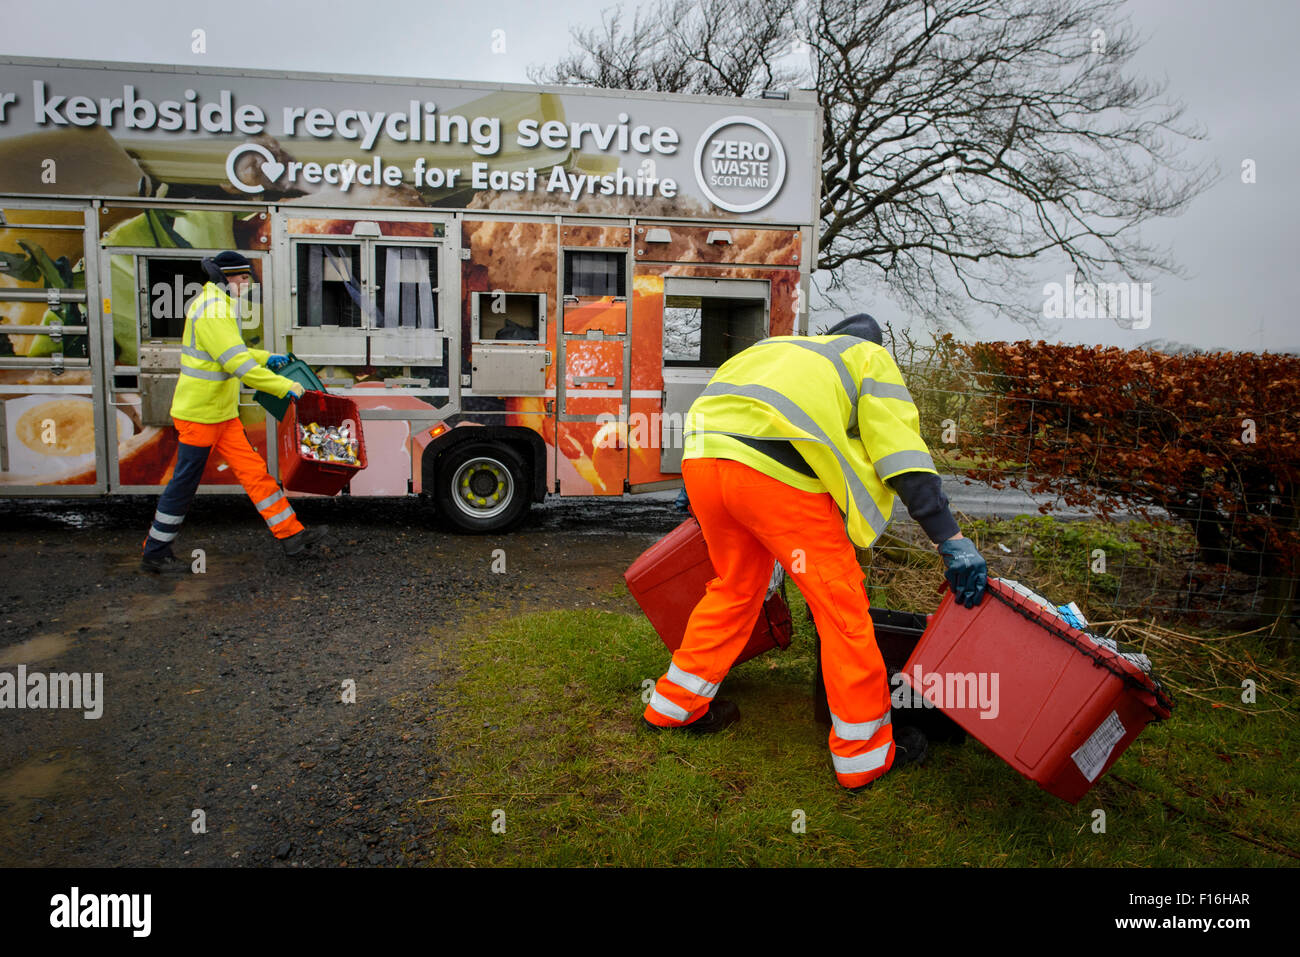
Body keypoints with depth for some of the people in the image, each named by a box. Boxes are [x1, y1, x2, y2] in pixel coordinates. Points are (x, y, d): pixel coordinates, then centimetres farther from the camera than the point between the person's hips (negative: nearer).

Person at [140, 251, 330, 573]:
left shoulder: (219, 306, 14)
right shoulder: (212, 311, -19)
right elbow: (237, 363, -27)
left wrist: (267, 358, 20)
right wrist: (287, 387, -28)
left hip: (222, 412, 10)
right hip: (199, 413, -10)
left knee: (254, 471, 6)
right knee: (184, 484, 1)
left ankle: (292, 534, 8)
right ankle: (154, 553, 16)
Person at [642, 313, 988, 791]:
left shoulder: (777, 346, 38)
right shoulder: (870, 357, 21)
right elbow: (901, 452, 7)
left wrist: (701, 500, 43)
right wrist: (952, 540, 3)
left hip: (701, 458, 7)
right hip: (774, 471, -7)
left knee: (736, 586, 25)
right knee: (841, 603, 7)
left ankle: (676, 702, 37)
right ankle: (865, 751, 18)